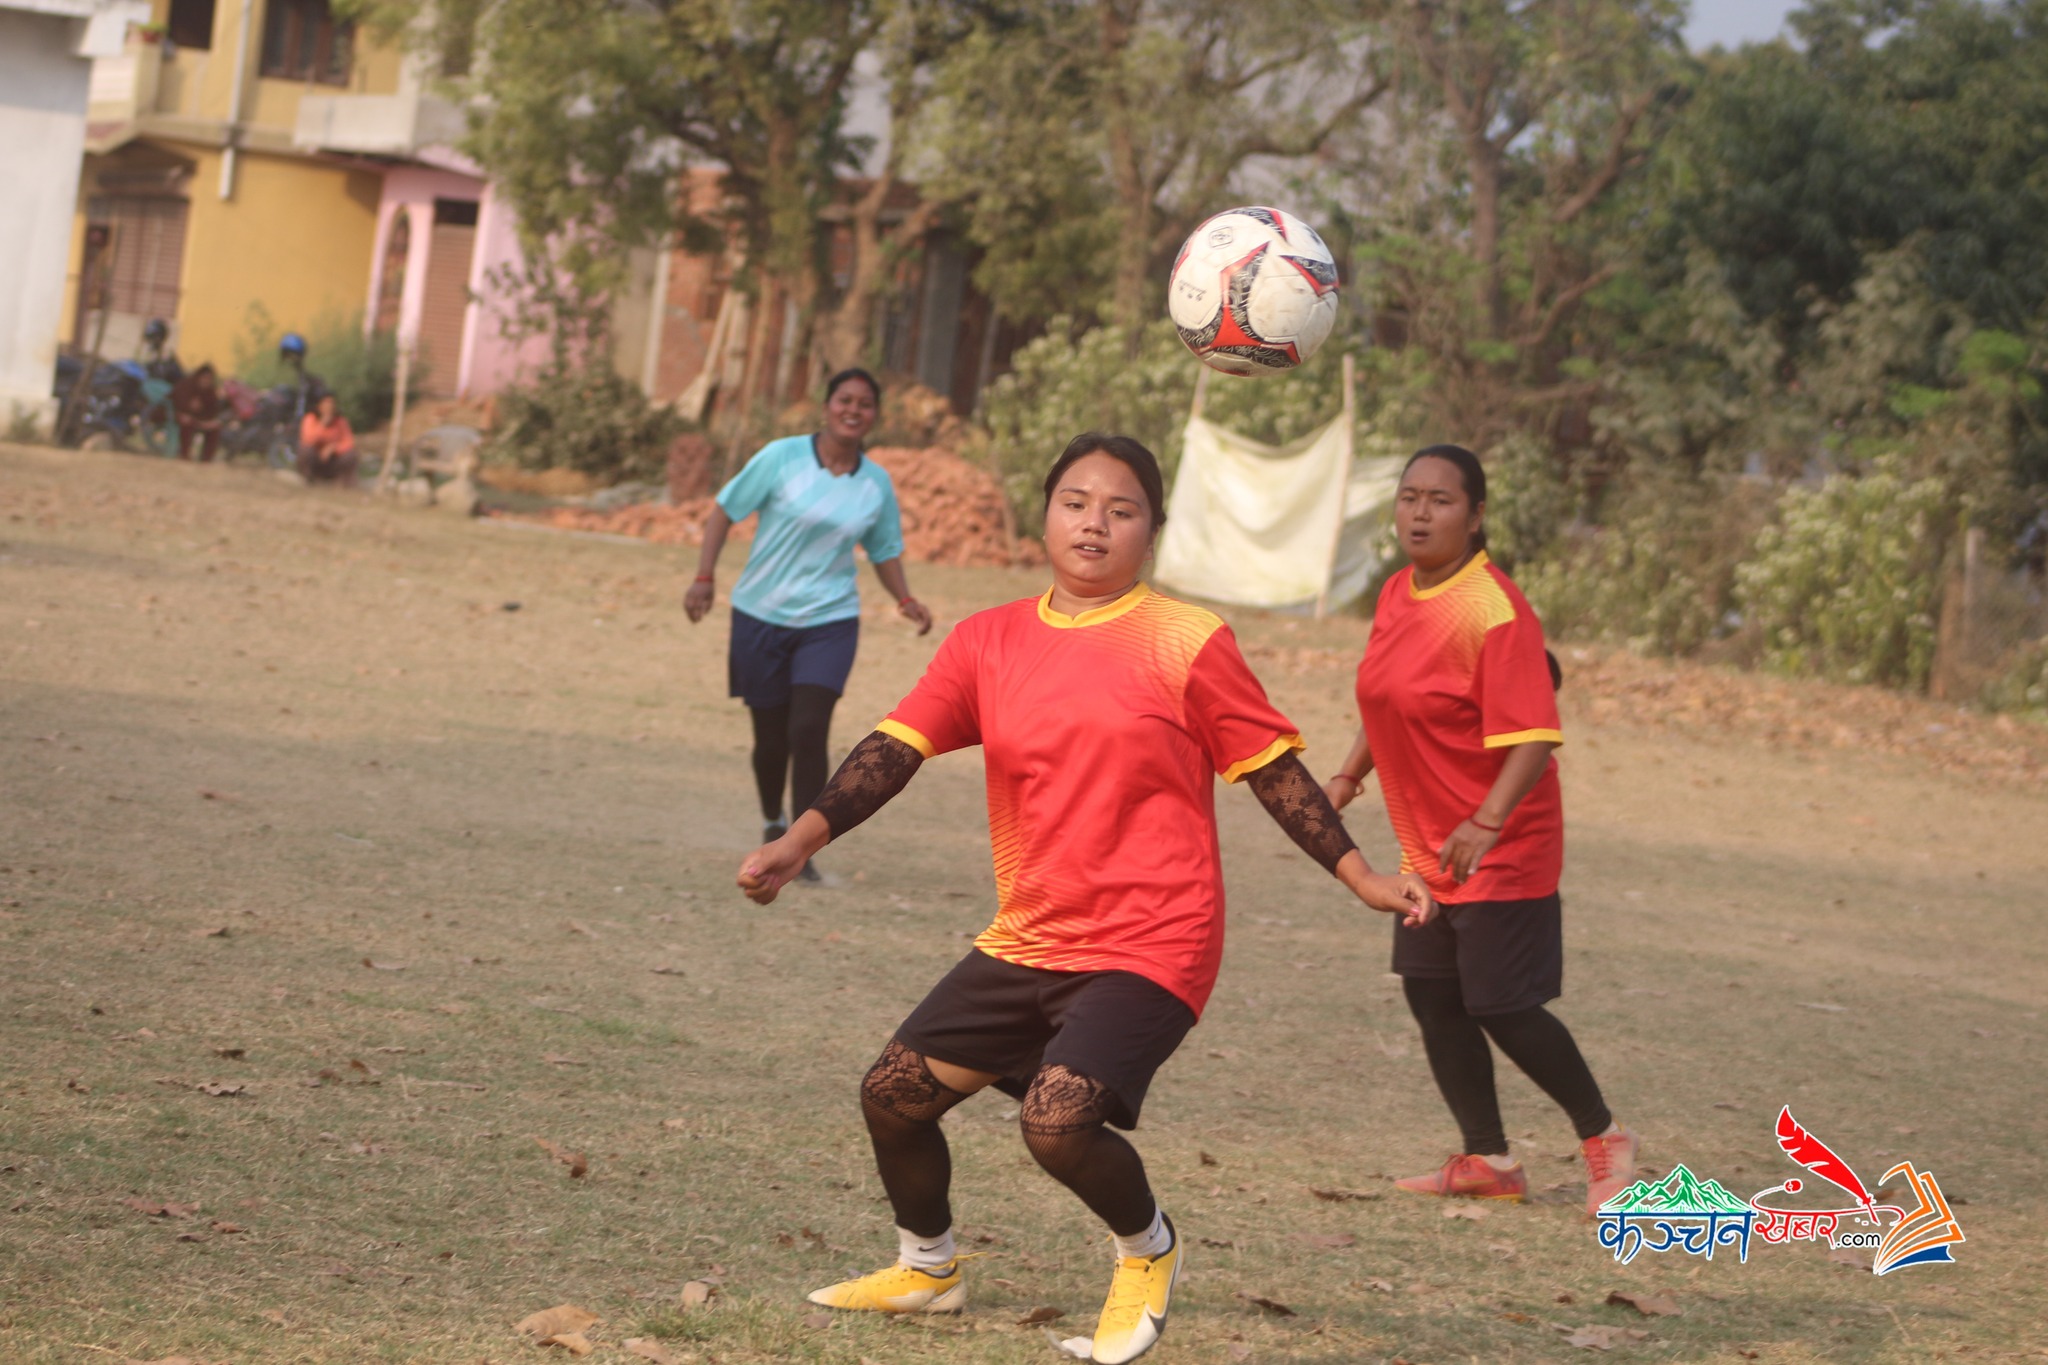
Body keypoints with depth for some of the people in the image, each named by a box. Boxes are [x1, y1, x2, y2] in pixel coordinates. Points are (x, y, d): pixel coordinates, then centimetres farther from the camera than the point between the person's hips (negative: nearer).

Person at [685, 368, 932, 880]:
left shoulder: (877, 484, 3)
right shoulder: (782, 458, -7)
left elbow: (885, 551, 16)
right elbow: (724, 511, -2)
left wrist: (905, 599, -2)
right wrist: (704, 577, -12)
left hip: (830, 621, 1)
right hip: (761, 615, -1)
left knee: (809, 729, -14)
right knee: (771, 737, 6)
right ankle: (773, 825, 34)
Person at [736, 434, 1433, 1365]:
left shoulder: (1187, 644, -7)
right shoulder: (987, 642, 4)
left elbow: (1273, 770, -1)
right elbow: (896, 749, -1)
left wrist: (1361, 878, -5)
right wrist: (798, 843, -14)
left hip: (1149, 947, -6)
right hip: (1025, 940, 6)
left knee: (1057, 1119, -24)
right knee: (893, 1091, 6)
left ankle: (1147, 1249, 9)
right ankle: (928, 1268, 34)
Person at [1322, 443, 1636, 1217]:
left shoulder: (1495, 613, -22)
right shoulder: (1397, 596, 4)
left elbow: (1532, 737, -27)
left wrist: (1488, 822, -38)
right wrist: (1348, 778, 15)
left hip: (1503, 849, -8)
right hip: (1428, 847, 8)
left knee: (1503, 1008, -6)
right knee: (1432, 997, 7)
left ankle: (1604, 1139, 15)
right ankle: (1488, 1161, 18)